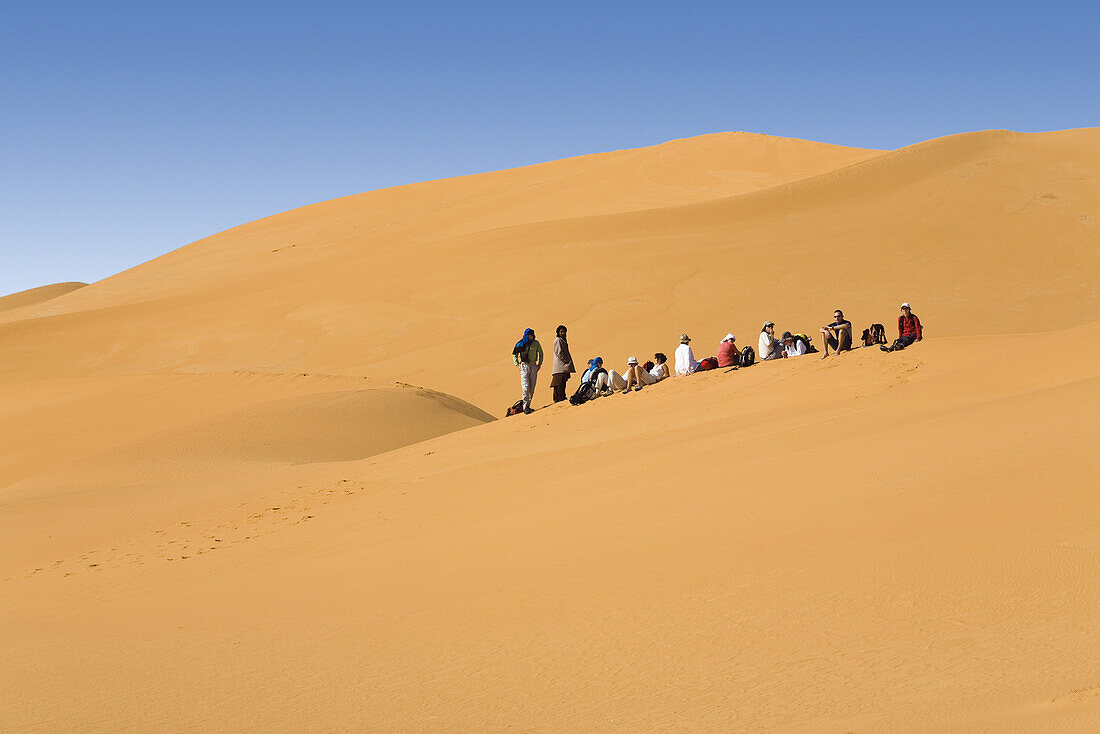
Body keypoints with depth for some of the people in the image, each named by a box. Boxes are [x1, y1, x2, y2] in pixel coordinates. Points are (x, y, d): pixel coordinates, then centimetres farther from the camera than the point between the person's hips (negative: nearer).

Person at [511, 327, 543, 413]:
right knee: (526, 388, -11)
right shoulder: (520, 344, -2)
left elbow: (540, 353, 19)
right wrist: (517, 364, 3)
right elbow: (514, 354, 11)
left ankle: (528, 405, 12)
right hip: (524, 366, -3)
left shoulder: (536, 343, 4)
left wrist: (540, 363, 11)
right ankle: (525, 407, -10)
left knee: (532, 388, 3)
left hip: (534, 366, 3)